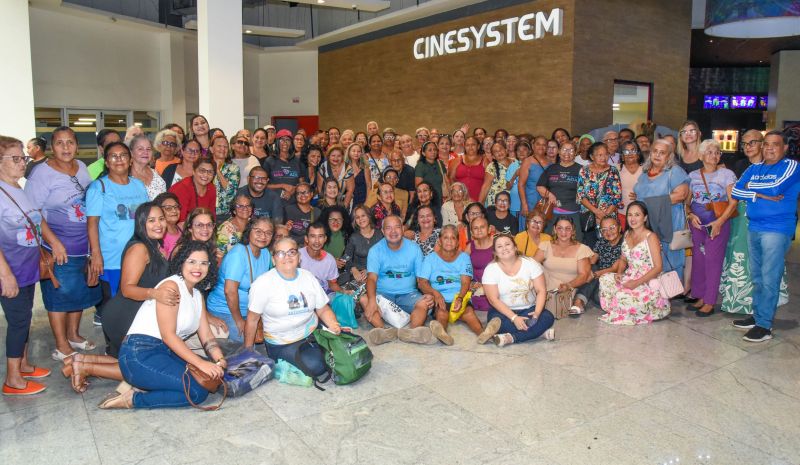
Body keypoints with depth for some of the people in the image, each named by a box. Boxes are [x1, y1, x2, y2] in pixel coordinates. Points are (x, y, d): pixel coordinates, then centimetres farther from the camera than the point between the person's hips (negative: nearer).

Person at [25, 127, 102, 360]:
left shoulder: (82, 167, 6)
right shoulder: (42, 173, -12)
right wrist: (52, 244, -19)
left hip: (83, 243, 6)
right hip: (58, 247, -6)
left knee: (79, 290, 17)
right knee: (59, 293, 3)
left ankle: (73, 334, 34)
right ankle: (61, 346, 16)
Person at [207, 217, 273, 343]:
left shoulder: (266, 253, 2)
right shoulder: (238, 253, -22)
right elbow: (230, 291, -26)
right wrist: (238, 320, -18)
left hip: (249, 312, 7)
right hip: (224, 312, -7)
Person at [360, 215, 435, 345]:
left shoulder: (414, 248, 3)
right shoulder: (375, 250, -1)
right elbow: (372, 278, -12)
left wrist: (428, 294, -19)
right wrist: (372, 300, -32)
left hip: (408, 294, 1)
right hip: (383, 294, -1)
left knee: (424, 303, -29)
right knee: (364, 299, -30)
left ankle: (412, 331, -53)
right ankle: (383, 331, -49)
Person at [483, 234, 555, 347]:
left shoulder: (530, 263, -4)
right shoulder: (491, 269, -9)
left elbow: (541, 291, -5)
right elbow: (494, 299, -14)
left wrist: (537, 313, -23)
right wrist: (514, 318, -25)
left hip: (529, 309, 2)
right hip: (504, 310, -2)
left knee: (548, 317, -26)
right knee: (497, 321, -35)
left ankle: (511, 338, -30)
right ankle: (540, 330, -23)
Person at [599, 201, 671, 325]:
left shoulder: (651, 237, -10)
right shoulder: (627, 234, 11)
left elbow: (658, 268, -14)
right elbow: (623, 260, 20)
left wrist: (637, 282, -21)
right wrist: (619, 273, -3)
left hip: (648, 283, -7)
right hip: (629, 278, 7)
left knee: (623, 296, -32)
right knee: (605, 279, -15)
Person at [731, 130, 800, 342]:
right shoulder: (754, 169, 13)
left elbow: (776, 186, -19)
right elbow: (735, 192, 3)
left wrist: (751, 187, -2)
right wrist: (762, 195, -10)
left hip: (777, 230, -6)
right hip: (754, 228, 6)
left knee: (769, 279, -7)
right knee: (756, 277, 14)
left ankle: (764, 325, -2)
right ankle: (757, 315, 24)